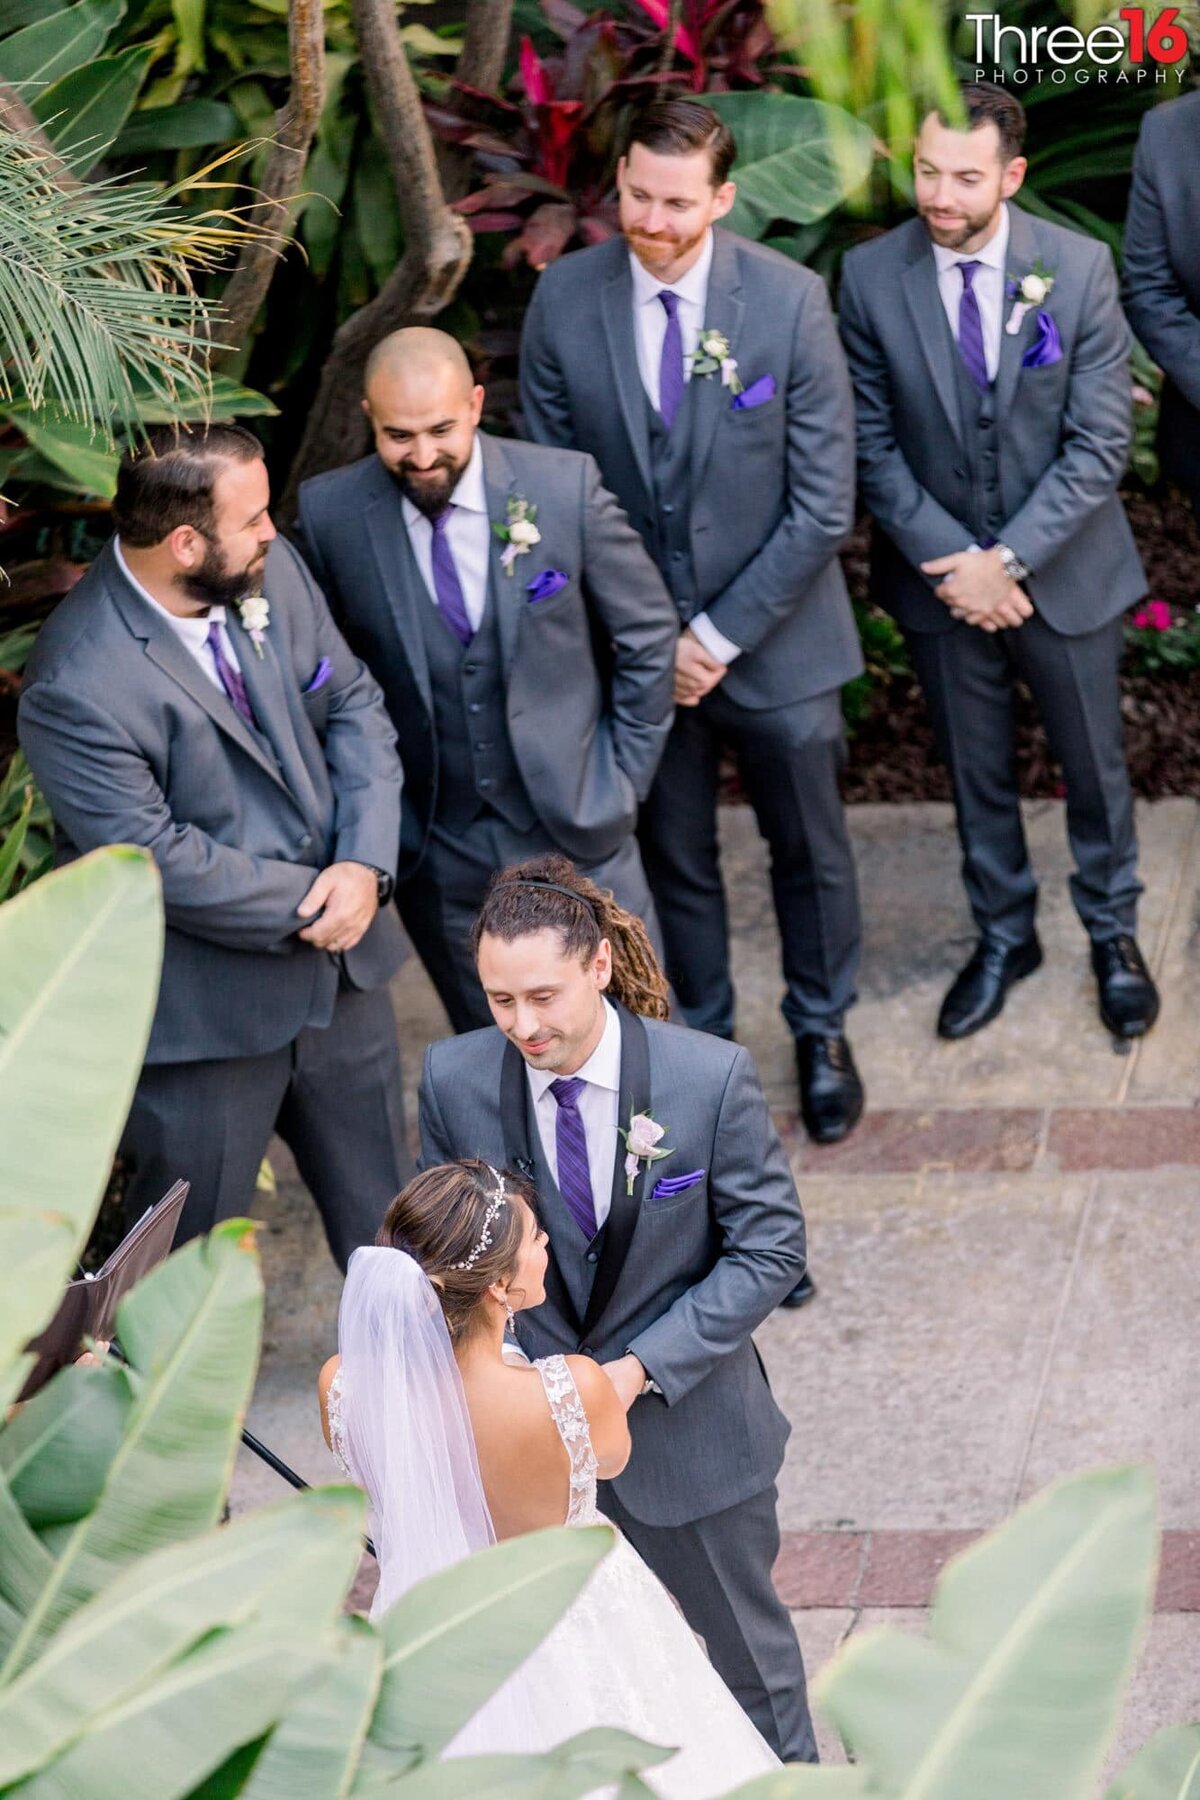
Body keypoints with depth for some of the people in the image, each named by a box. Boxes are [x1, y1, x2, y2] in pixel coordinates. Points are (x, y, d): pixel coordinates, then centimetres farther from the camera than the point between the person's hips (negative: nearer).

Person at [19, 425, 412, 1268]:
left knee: (387, 1223, 23)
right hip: (204, 1013, -6)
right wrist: (309, 901, -17)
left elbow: (353, 707, 1)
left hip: (339, 969, 6)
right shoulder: (79, 689, -28)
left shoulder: (272, 569, -6)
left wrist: (365, 865, -13)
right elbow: (160, 859, -25)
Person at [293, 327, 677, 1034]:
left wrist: (623, 781, -1)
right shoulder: (329, 513, -11)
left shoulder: (566, 486, -13)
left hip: (576, 829, 0)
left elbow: (647, 634, -1)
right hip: (435, 853, 1)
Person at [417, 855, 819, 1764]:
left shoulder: (712, 1077, -20)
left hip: (687, 1426, -1)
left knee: (744, 1646, 20)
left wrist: (642, 1368, -21)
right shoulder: (454, 1080, -13)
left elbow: (769, 1251, -13)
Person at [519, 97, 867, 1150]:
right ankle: (704, 1034, 38)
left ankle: (822, 1031, 39)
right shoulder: (564, 302, -12)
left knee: (810, 848, 17)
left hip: (772, 635, -1)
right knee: (674, 855, 17)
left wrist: (720, 635, -16)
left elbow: (823, 507, -15)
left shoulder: (790, 301, -18)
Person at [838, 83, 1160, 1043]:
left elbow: (1099, 445, -14)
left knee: (1095, 763, 15)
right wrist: (949, 561, -15)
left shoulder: (1079, 268, -15)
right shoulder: (871, 276, -12)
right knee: (977, 774, 17)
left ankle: (1113, 930, 36)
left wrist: (1007, 560, -18)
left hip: (1063, 571, -1)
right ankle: (1003, 936, 37)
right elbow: (874, 445, -6)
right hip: (940, 573, 1)